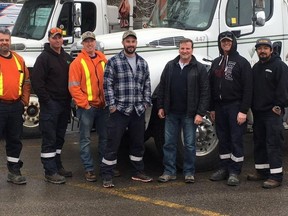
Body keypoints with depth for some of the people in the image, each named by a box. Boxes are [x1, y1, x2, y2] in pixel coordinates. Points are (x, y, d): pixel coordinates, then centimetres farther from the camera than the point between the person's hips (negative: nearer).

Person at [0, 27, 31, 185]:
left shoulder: (19, 59, 12)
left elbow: (26, 82, 16)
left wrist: (24, 100, 7)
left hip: (16, 106, 5)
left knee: (15, 140, 12)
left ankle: (14, 171, 22)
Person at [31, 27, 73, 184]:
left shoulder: (67, 58, 14)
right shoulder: (44, 58, -8)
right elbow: (36, 81, -15)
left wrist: (69, 99, 9)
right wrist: (46, 100, -16)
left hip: (64, 105, 7)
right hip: (50, 105, -7)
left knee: (59, 138, 15)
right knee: (49, 139, -5)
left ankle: (57, 166, 25)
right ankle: (50, 172, -3)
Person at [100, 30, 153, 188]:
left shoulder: (143, 63, 12)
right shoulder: (113, 62, -4)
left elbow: (147, 85, 16)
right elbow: (107, 85, -7)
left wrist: (146, 102, 9)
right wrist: (112, 105, -11)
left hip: (138, 110, 5)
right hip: (119, 110, -5)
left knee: (138, 143, 14)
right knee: (113, 143, -4)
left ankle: (138, 172, 27)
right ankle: (106, 176, 3)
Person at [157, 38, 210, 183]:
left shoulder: (199, 68, -3)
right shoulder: (170, 66, 8)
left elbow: (205, 92, -6)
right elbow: (162, 87, 12)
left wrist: (200, 113, -12)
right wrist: (160, 107, 7)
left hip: (190, 114, -3)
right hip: (171, 113, 3)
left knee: (189, 145, 4)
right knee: (169, 143, 7)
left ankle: (189, 173, 14)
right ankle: (169, 172, 15)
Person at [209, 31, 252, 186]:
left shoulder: (242, 62, -4)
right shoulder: (216, 63, 14)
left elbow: (247, 88, -9)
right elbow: (212, 86, 16)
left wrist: (243, 110, -15)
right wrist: (212, 108, 12)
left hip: (235, 106, -6)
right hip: (219, 106, 6)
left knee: (236, 140, -2)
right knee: (223, 139, 11)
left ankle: (234, 172, 3)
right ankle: (224, 168, 20)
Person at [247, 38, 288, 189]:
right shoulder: (256, 67, 17)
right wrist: (253, 106, 12)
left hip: (272, 112, -8)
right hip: (258, 112, 8)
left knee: (274, 144, -9)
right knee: (259, 142, 13)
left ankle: (276, 176, -8)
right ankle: (261, 171, 24)